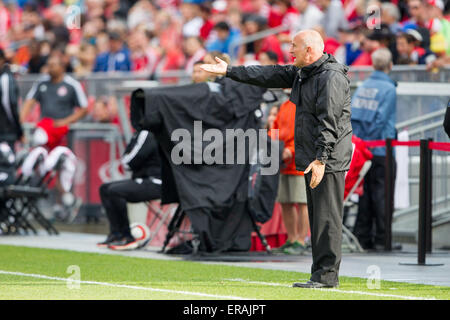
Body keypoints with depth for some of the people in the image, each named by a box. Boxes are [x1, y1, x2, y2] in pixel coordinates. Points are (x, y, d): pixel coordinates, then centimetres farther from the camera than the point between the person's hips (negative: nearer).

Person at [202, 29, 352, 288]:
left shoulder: (331, 77, -15)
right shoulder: (302, 73, 16)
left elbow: (329, 121, -22)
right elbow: (270, 76, 21)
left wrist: (320, 159, -27)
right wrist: (229, 71, 22)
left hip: (329, 160, -10)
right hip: (314, 159, 10)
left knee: (327, 216, -10)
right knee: (317, 217, 10)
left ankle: (327, 275, -10)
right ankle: (321, 275, 12)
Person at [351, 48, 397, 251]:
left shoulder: (362, 87, 11)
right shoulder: (388, 89, -8)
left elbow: (351, 116, 8)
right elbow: (381, 119, -14)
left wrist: (357, 141, 10)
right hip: (380, 151, -6)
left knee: (364, 193, 10)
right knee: (381, 194, -2)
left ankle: (362, 237, 11)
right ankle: (382, 239, -2)